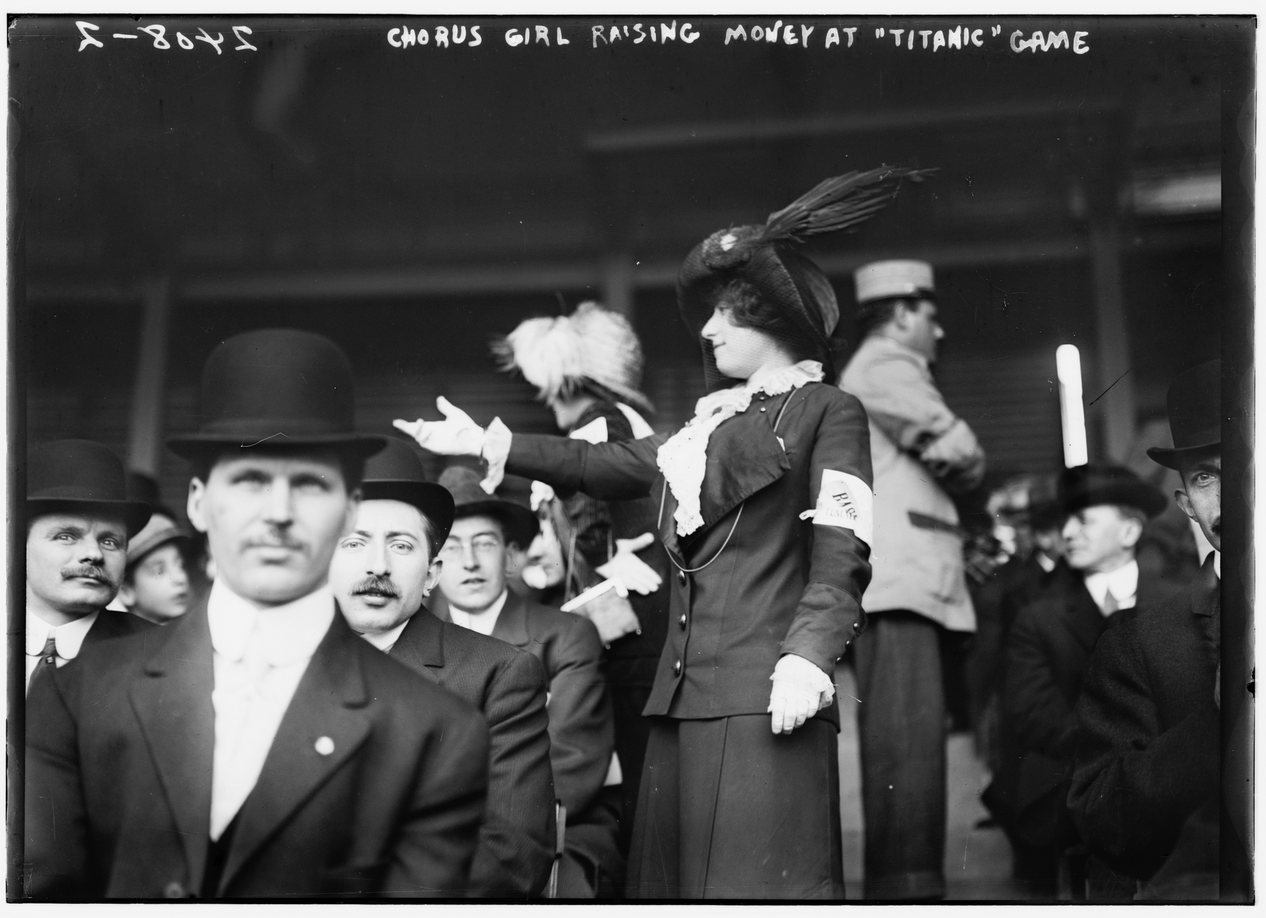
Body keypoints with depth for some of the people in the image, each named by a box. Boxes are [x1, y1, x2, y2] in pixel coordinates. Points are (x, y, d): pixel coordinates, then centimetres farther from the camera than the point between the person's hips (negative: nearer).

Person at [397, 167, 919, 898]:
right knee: (676, 874, 8)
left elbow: (842, 556, -7)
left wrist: (808, 659, -20)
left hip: (763, 696, -7)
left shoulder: (827, 412, 2)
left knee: (756, 878, -10)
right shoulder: (714, 424, 22)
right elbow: (601, 466, 26)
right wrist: (485, 444, 24)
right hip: (686, 693, 7)